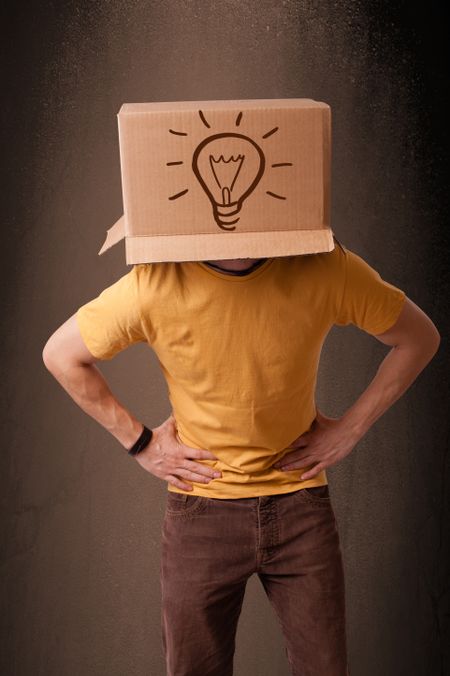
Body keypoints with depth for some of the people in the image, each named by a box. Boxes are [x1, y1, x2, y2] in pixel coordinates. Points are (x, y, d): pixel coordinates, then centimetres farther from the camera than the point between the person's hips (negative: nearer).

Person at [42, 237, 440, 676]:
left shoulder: (325, 268, -15)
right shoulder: (154, 285, -18)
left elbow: (419, 338, 1)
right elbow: (60, 355, -2)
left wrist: (351, 427, -3)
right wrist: (140, 443, -4)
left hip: (301, 506, 1)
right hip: (200, 511, 0)